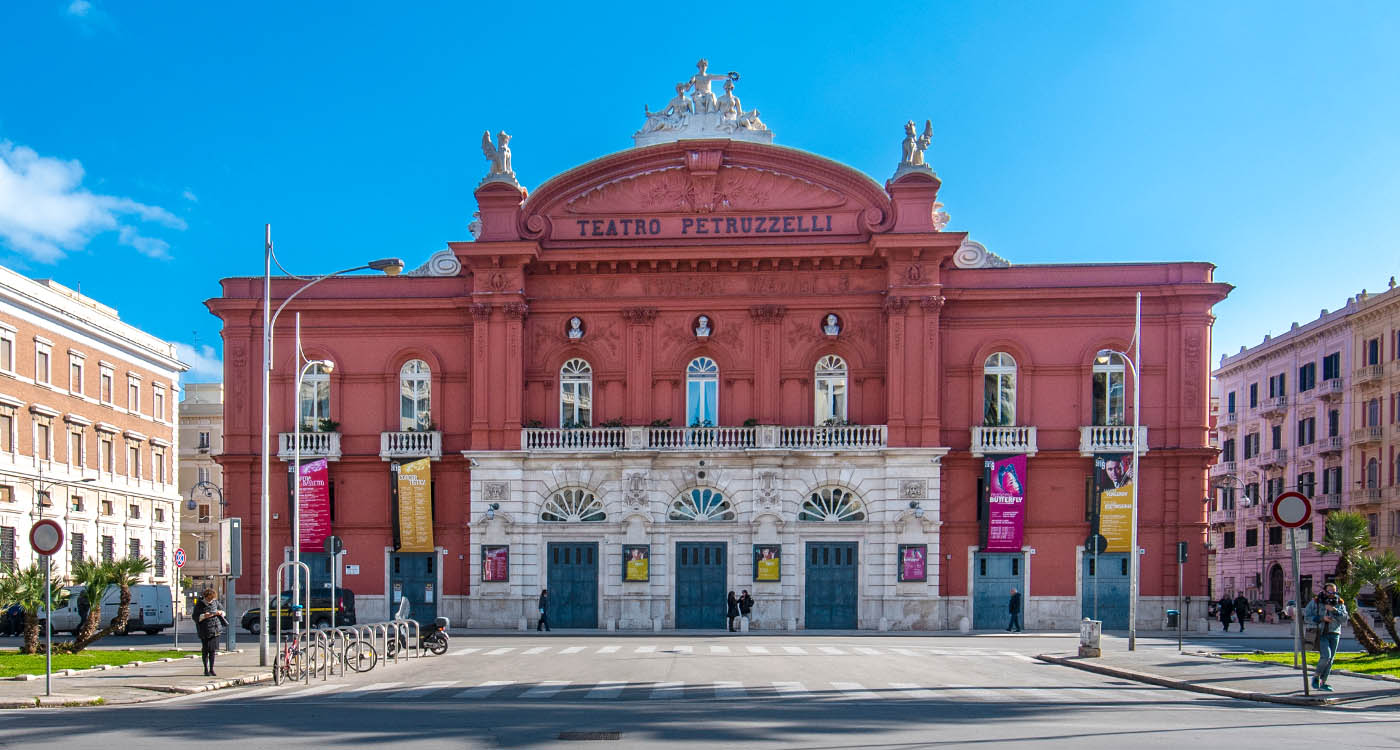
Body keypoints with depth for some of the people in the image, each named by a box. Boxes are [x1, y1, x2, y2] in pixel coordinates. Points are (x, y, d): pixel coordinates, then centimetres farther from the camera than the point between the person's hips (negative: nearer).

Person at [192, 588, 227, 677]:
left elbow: (223, 611, 23)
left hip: (215, 630, 3)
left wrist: (220, 613, 1)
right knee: (205, 650, 0)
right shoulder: (199, 604, -2)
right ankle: (206, 669, 10)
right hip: (204, 631, -3)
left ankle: (211, 669, 11)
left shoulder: (215, 602, 9)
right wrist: (204, 616, -20)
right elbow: (195, 617, -5)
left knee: (213, 650, 3)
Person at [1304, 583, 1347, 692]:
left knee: (1330, 659, 3)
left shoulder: (1340, 603, 6)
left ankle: (1323, 683, 11)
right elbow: (1307, 616, -5)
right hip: (1320, 634, -4)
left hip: (1334, 634, 4)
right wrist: (1322, 619, -17)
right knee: (1325, 656, -18)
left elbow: (1344, 618, -3)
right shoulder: (1315, 602, -2)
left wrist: (1334, 610, -17)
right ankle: (1316, 677, 3)